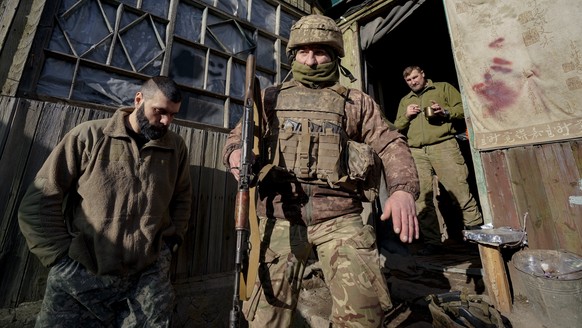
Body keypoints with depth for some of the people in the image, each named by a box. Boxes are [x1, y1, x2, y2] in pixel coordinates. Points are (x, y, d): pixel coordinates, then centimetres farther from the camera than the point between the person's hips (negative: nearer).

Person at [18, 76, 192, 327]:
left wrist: (171, 241, 4)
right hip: (80, 278, 0)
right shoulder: (89, 136, -2)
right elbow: (37, 201, 0)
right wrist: (62, 257, -5)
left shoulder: (176, 147, 3)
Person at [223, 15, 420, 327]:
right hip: (281, 215, 1)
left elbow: (391, 144, 9)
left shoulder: (356, 102, 13)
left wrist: (403, 188, -10)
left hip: (340, 216, 0)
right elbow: (237, 135, 17)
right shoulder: (271, 98, 16)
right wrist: (236, 152, -9)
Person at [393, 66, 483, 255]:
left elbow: (464, 108, 10)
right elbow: (396, 129, 21)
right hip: (416, 153, 3)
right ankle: (432, 241, 7)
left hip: (443, 146, -2)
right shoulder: (404, 101, 25)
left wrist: (446, 111, -8)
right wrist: (406, 115, 3)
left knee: (460, 191, -7)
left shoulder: (443, 88, 18)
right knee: (422, 198, -2)